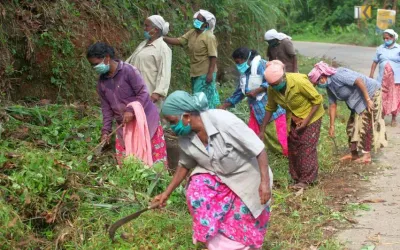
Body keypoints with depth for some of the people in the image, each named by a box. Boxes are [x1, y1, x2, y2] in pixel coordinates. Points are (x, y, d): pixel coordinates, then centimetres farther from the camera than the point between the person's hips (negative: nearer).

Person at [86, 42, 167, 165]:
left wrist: (131, 110, -28)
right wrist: (106, 130, -1)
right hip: (124, 125, 6)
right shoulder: (102, 82, 3)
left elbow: (143, 93, -16)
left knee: (154, 155, -1)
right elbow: (106, 107, 7)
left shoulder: (128, 70, -16)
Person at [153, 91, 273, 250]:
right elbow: (185, 165, 6)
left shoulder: (223, 120, -33)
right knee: (196, 192, -20)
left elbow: (258, 148, -27)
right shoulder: (185, 138, -14)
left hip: (246, 176, -4)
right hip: (217, 175, 4)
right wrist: (167, 193, 5)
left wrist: (265, 181, -30)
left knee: (243, 223, -2)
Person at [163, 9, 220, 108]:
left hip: (205, 73, -8)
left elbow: (213, 57, -17)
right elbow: (178, 41, 1)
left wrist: (210, 73, -22)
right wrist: (163, 38, -11)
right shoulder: (192, 33, 7)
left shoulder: (209, 37, -15)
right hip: (195, 72, 8)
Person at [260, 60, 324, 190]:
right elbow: (270, 108, -1)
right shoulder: (272, 89, -17)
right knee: (292, 147, 6)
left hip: (310, 115, -5)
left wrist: (306, 121, -25)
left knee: (307, 147, -9)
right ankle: (297, 178, 17)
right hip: (293, 118, 6)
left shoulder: (299, 81, -33)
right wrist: (262, 130, -4)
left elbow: (317, 99, -23)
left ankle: (306, 179, -2)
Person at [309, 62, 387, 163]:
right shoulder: (329, 86, 4)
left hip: (370, 93, -10)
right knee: (352, 125, 11)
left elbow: (359, 81, -31)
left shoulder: (337, 75, -26)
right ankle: (354, 154, 19)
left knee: (365, 125, -9)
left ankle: (367, 155, -2)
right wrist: (332, 125, 10)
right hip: (358, 100, 10)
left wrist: (368, 100, -31)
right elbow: (332, 105, 9)